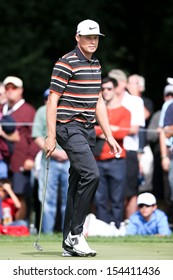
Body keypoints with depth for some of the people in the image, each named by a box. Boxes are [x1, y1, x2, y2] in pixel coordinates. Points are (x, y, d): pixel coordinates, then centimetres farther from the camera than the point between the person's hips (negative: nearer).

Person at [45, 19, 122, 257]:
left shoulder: (96, 65, 16)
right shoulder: (66, 63, -9)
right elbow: (52, 100, -11)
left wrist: (109, 136, 18)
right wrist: (51, 136, -16)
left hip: (88, 130, 8)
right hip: (70, 128, -8)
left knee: (78, 183, 7)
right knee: (91, 174, -22)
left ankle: (70, 243, 10)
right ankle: (75, 233, -15)